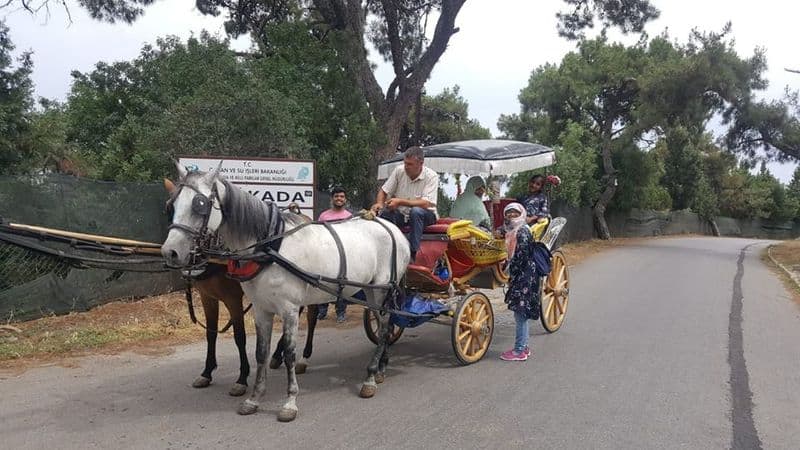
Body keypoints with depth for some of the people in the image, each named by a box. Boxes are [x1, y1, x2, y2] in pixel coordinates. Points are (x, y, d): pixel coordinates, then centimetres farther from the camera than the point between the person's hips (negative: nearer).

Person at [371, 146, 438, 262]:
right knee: (383, 212, -25)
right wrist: (379, 203, -19)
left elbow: (426, 204, -26)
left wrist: (400, 201, -30)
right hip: (402, 214, 4)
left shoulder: (431, 176, -15)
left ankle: (412, 253, -33)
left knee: (416, 211, -38)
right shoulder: (399, 171, -3)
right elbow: (383, 191, 5)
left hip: (425, 215, -4)